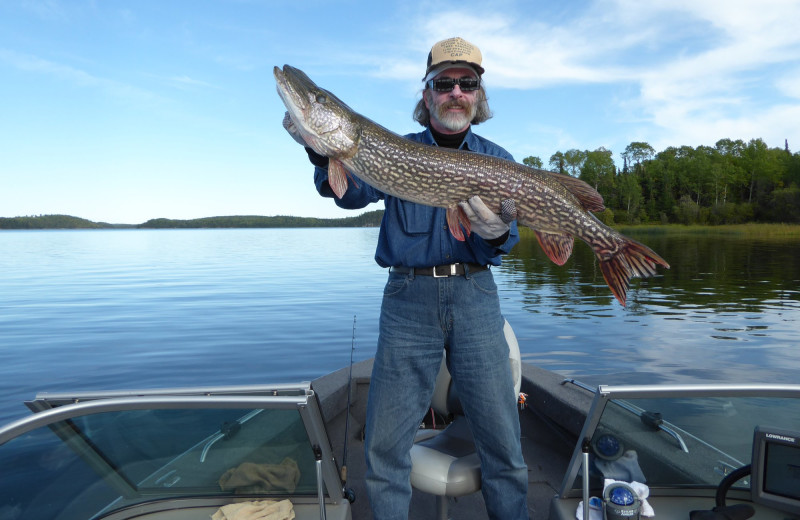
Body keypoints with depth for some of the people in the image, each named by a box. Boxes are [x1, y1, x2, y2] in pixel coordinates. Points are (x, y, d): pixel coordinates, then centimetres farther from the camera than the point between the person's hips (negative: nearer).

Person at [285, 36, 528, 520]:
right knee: (386, 440, 2)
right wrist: (326, 150, -26)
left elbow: (504, 244, 1)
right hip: (409, 298, 0)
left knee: (501, 439, 5)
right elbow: (353, 193, -7)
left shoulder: (497, 160, 11)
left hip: (475, 297, 1)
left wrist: (496, 231, -22)